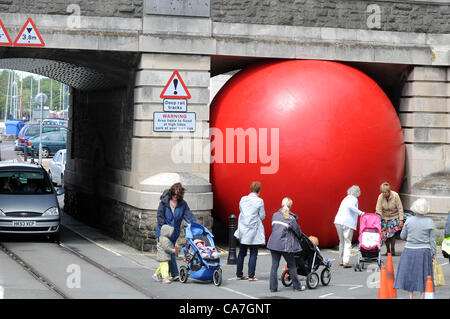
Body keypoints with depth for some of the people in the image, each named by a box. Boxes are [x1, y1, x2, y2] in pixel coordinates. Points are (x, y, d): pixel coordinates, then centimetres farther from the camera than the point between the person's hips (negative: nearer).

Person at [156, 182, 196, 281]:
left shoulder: (183, 204, 4)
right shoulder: (164, 202, -5)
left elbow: (189, 215, -1)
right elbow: (159, 216, -5)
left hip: (174, 232, 3)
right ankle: (175, 274, -5)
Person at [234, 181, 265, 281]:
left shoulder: (243, 199, 3)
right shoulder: (259, 201, -11)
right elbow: (262, 216, -6)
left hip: (243, 230, 5)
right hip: (253, 230, -5)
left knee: (242, 253, 13)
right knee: (253, 254, 1)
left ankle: (239, 275, 17)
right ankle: (251, 276, -3)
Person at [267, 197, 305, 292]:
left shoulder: (275, 215, 7)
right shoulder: (291, 218, -8)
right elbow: (298, 231, 2)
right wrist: (298, 237, 23)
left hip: (274, 243, 5)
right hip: (285, 245, -4)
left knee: (274, 265, 8)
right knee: (292, 265, 10)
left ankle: (273, 287, 7)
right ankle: (296, 285, 19)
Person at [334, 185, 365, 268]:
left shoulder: (346, 198, 22)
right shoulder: (354, 199, -2)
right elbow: (350, 206, -22)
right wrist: (360, 212, -20)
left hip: (338, 221, 7)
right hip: (347, 223, -7)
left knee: (342, 242, 17)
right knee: (347, 242, -4)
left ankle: (341, 261, 19)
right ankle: (346, 262, -11)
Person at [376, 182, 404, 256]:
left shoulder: (395, 196, -19)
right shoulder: (380, 197, -15)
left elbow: (400, 208, -13)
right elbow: (378, 210, -13)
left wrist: (401, 220, -14)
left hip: (394, 217, -2)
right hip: (385, 217, 2)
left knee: (392, 233, -13)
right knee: (385, 234, -4)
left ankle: (392, 250, -4)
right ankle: (388, 250, 7)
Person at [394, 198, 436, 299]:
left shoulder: (409, 221, -5)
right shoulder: (429, 222, -7)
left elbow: (402, 236, 4)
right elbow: (432, 240, -3)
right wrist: (433, 254, 6)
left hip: (409, 251, 1)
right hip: (424, 251, -1)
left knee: (409, 273, 10)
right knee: (423, 274, 10)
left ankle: (410, 297, 12)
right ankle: (422, 296, 12)